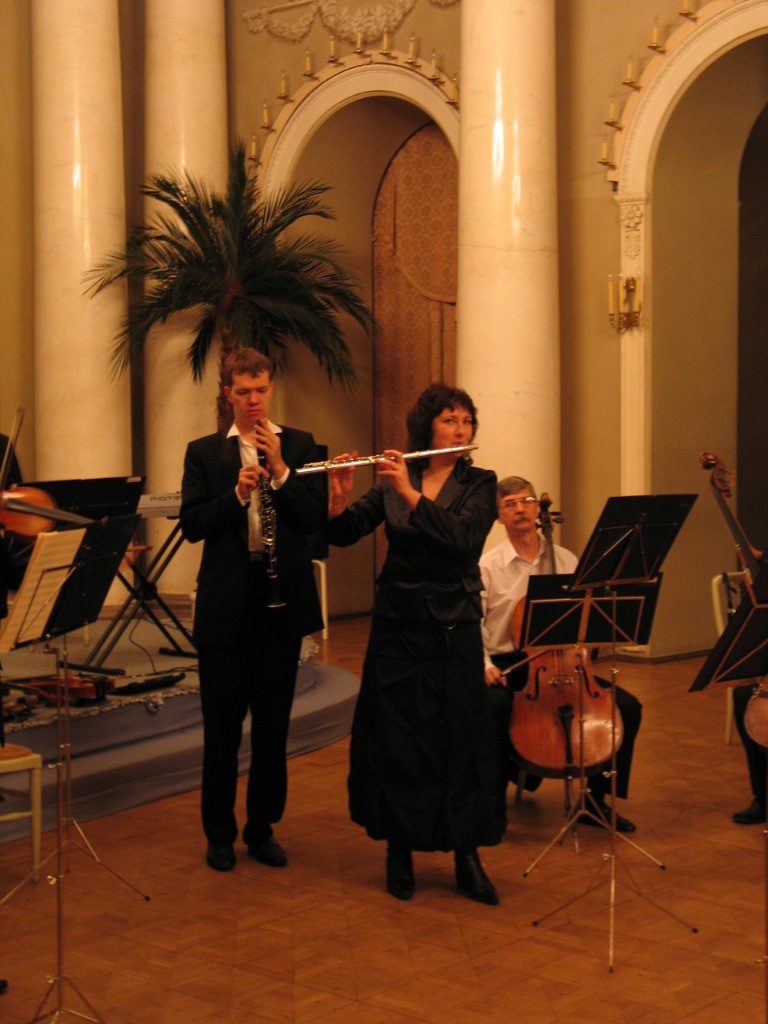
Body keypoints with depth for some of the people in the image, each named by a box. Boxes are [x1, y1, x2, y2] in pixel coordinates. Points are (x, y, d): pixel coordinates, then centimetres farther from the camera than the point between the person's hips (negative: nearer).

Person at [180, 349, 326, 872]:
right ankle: (220, 832, 19)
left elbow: (316, 518, -4)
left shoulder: (300, 445, 6)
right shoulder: (203, 452, 5)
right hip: (225, 601, -1)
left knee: (274, 722, 9)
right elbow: (192, 524, -5)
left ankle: (263, 828, 21)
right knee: (222, 724, 6)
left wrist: (279, 470, -14)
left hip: (283, 598, 1)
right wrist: (238, 493, -18)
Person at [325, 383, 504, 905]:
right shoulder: (393, 482, 5)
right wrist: (339, 499, -23)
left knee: (462, 741, 0)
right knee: (396, 742, 5)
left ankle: (467, 858, 11)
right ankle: (400, 852, 19)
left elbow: (464, 537, -18)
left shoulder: (479, 483, 1)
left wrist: (412, 494, -23)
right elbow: (344, 533, -3)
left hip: (453, 630, -1)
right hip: (397, 626, 1)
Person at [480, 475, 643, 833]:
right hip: (507, 666, -3)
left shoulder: (566, 561, 10)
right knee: (493, 708, -37)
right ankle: (495, 798, -13)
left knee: (627, 707, -13)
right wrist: (484, 665, -22)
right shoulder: (487, 567, -1)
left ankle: (595, 798, 3)